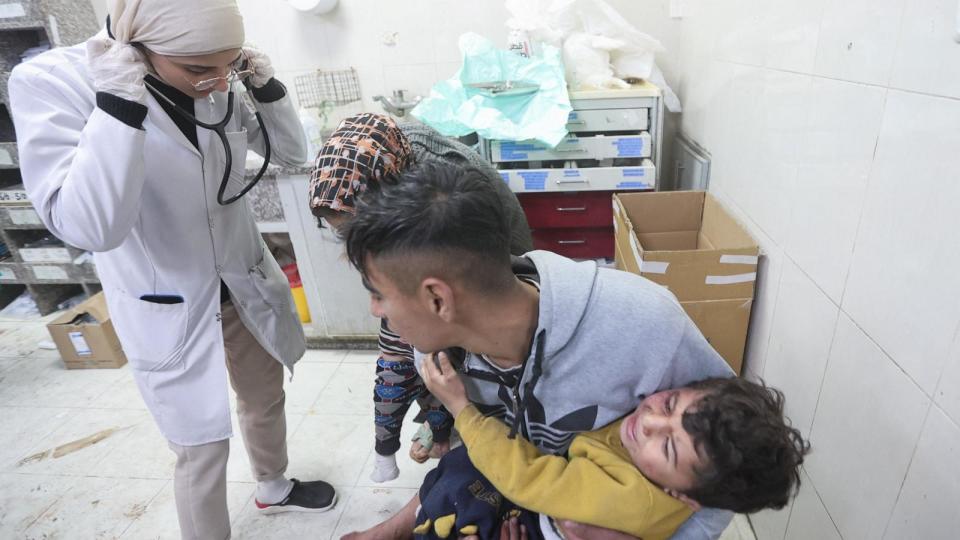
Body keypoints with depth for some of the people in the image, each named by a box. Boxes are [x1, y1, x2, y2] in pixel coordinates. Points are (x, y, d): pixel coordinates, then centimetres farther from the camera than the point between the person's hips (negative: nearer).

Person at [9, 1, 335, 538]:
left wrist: (265, 84, -11)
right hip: (169, 308, -5)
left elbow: (294, 151, 4)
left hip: (245, 283, 5)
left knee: (266, 396, 24)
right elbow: (90, 227, -30)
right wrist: (119, 104, -34)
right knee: (204, 448, 7)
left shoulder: (217, 86, -7)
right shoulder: (50, 82, -19)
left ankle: (274, 488, 53)